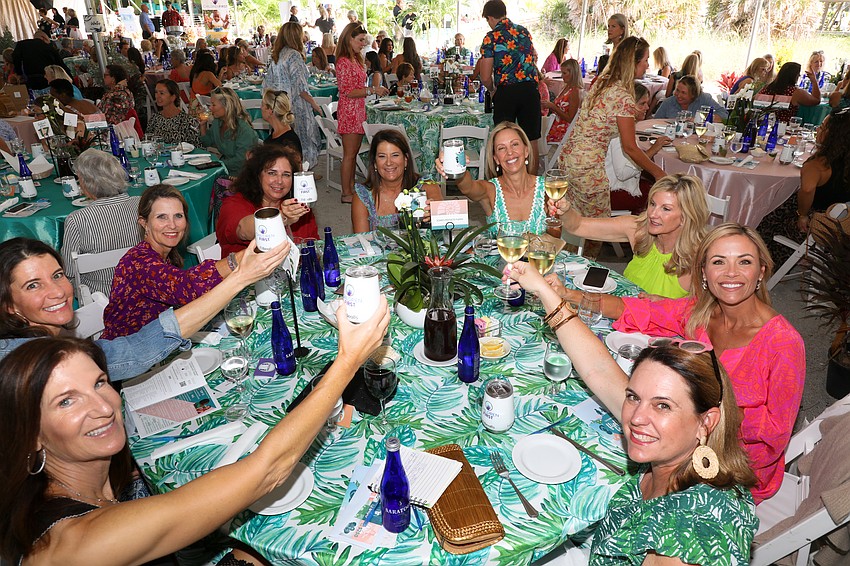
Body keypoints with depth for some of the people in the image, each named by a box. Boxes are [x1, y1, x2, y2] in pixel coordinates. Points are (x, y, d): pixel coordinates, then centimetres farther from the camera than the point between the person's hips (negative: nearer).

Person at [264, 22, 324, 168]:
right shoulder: (294, 55, -12)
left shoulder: (276, 56, 12)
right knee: (302, 140, 0)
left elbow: (267, 84, 15)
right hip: (295, 107, -8)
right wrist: (315, 104, -10)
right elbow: (300, 86, -18)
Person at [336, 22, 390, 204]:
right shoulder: (344, 62, -15)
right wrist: (372, 90, -18)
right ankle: (346, 194, 4)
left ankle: (352, 188, 23)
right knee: (349, 154, -4)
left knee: (353, 153, 14)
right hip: (349, 112, -9)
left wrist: (376, 90, 16)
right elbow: (349, 92, -19)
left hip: (358, 111, 9)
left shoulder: (356, 59, 15)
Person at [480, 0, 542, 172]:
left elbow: (486, 78, -7)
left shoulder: (491, 38, -3)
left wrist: (492, 90, 13)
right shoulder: (524, 31, 13)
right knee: (531, 140, 9)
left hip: (506, 92, -4)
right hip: (530, 89, 4)